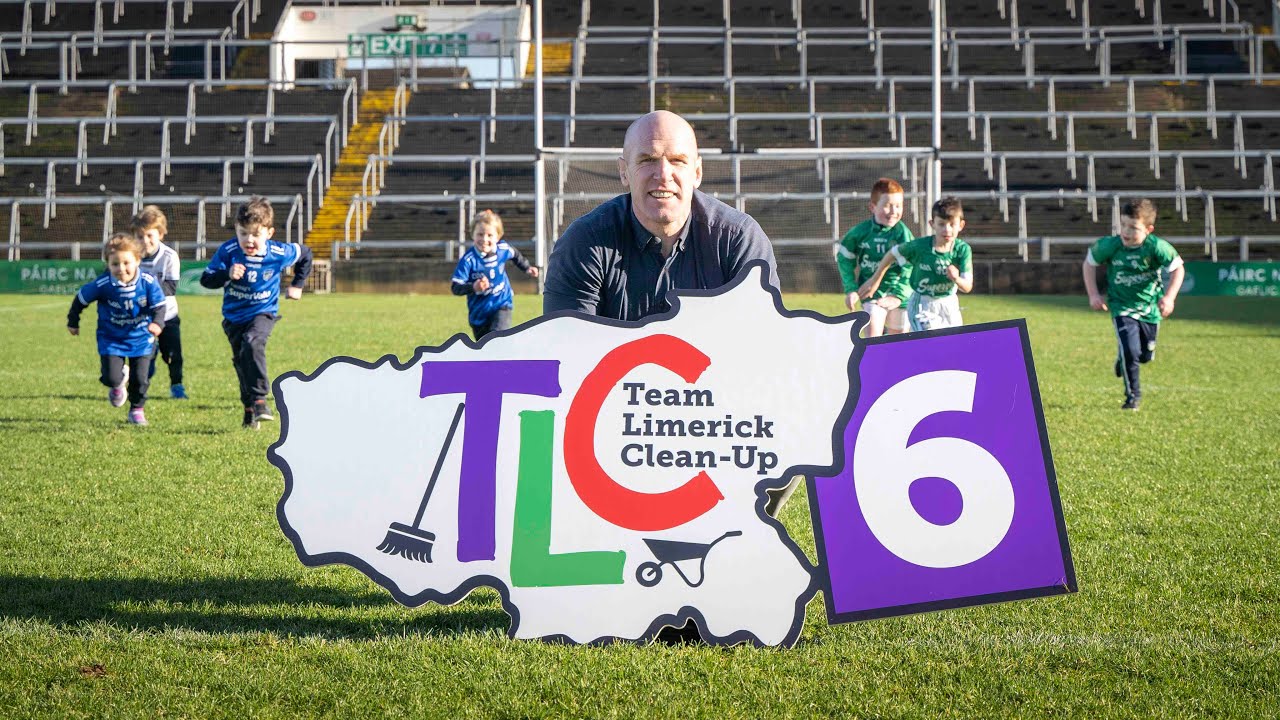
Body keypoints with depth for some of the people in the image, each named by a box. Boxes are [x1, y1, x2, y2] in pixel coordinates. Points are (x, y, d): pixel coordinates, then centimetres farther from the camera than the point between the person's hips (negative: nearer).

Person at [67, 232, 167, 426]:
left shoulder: (148, 283, -18)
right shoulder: (102, 285, -19)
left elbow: (159, 306, -10)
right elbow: (81, 299, -2)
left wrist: (157, 323, -31)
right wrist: (73, 322, 11)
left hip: (141, 339, 1)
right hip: (111, 339, -1)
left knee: (141, 379, 0)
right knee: (111, 378, -11)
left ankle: (136, 410, 28)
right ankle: (119, 382, 28)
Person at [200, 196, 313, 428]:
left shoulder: (279, 253, -16)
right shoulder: (228, 251, -18)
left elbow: (305, 253, 5)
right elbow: (206, 279, -17)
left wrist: (297, 285, 7)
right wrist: (227, 274, -35)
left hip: (263, 313, -3)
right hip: (234, 316, 3)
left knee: (252, 343, -30)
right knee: (241, 361, 8)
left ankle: (259, 400, -27)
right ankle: (249, 409, 24)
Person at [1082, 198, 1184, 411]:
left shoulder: (1157, 247, -23)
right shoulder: (1109, 245, -19)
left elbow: (1177, 268, -10)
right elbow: (1089, 263, -1)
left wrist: (1169, 297, -22)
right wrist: (1093, 294, -7)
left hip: (1149, 307, 2)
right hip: (1122, 307, -1)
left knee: (1146, 355, 14)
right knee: (1130, 351, -17)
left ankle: (1123, 359, 49)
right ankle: (1133, 395, 2)